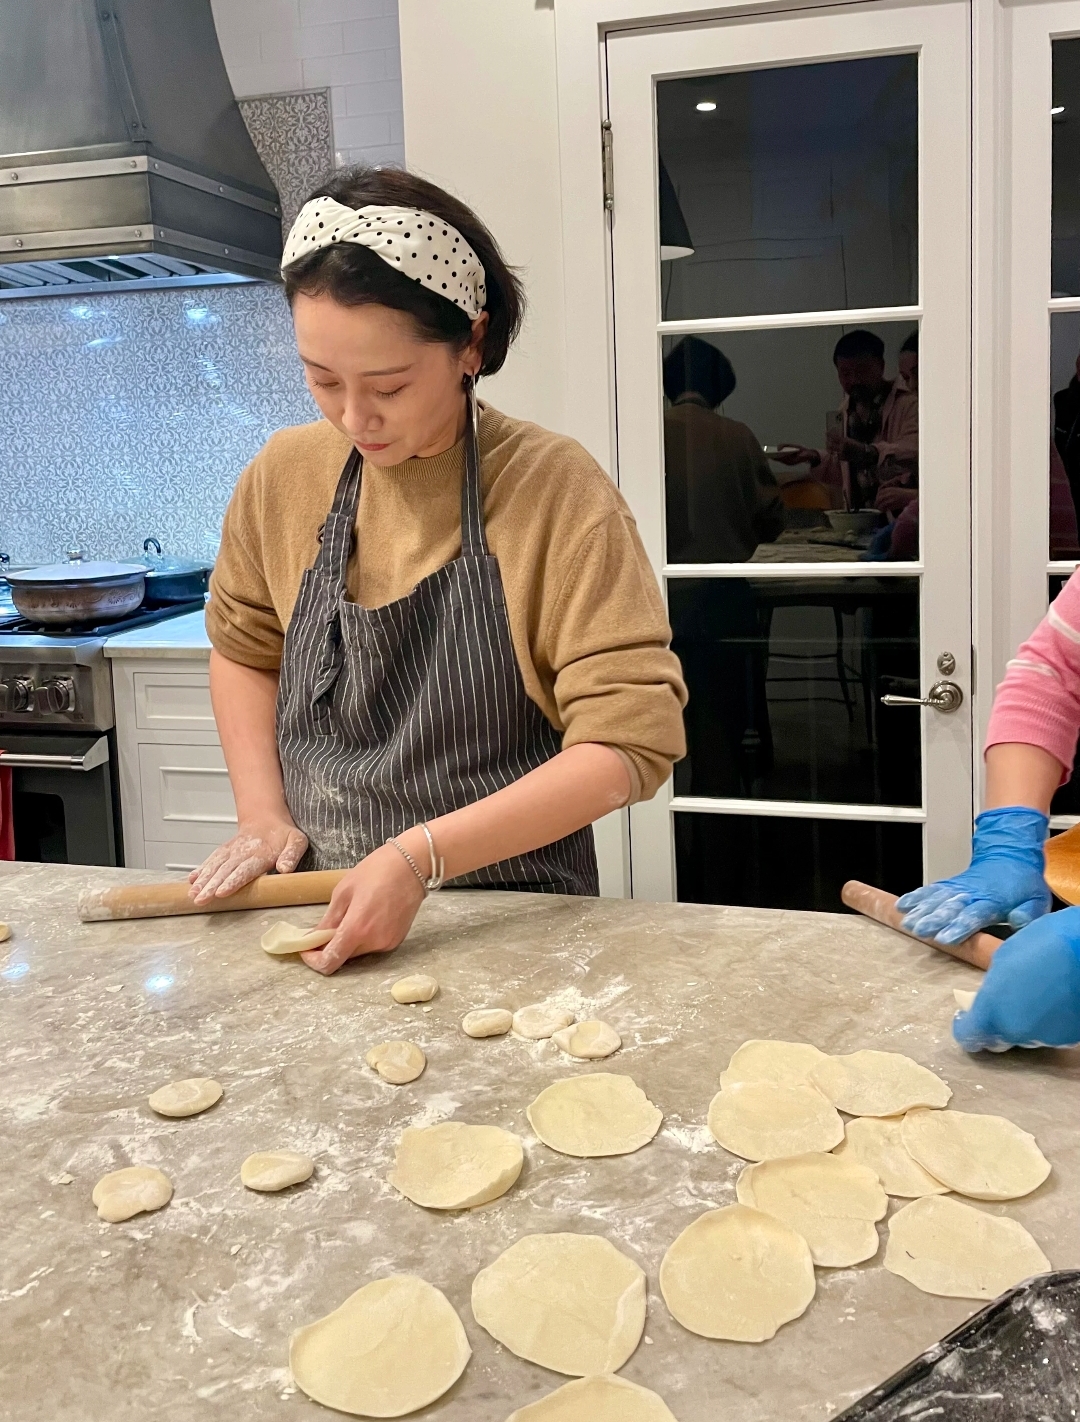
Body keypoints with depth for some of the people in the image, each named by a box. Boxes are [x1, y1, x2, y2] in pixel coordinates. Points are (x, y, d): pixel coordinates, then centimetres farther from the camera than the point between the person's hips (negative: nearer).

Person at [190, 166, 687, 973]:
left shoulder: (557, 493, -14)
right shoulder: (284, 478, 0)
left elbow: (632, 740, -17)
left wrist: (422, 855, -24)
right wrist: (262, 814, 2)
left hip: (508, 914, -3)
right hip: (315, 909, 4)